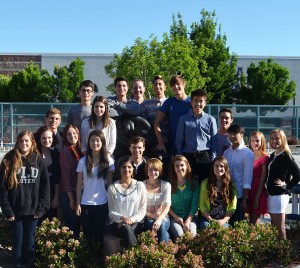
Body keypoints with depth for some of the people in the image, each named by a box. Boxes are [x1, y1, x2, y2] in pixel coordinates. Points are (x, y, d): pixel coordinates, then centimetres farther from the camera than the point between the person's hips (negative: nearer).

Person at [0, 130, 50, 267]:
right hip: (15, 211, -1)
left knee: (29, 244, 10)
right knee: (17, 243, 8)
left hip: (32, 210, 1)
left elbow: (45, 185, 2)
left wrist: (41, 208, -4)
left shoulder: (39, 160, 1)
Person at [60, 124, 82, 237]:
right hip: (69, 194, -7)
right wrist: (71, 198, -14)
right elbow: (65, 176, -13)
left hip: (79, 193, 7)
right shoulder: (66, 152, -11)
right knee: (71, 225, -1)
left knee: (78, 224, 14)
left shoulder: (79, 150, 9)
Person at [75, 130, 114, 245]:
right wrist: (78, 204, -1)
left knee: (100, 233, 4)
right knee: (87, 233, 2)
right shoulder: (83, 161, 1)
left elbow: (110, 183, 3)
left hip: (103, 203, 0)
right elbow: (79, 185, 3)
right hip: (86, 203, 1)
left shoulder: (108, 161, 0)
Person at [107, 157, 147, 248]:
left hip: (135, 222, 0)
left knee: (128, 228, -34)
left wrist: (131, 220, -12)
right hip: (117, 223, 0)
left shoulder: (140, 185, 5)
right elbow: (111, 211, 5)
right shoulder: (112, 188, 6)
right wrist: (122, 218, -15)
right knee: (126, 229, -34)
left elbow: (142, 210, 4)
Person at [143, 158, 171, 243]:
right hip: (148, 219, -1)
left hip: (163, 217, 1)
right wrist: (152, 215, -15)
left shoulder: (166, 185, 4)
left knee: (162, 225, -34)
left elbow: (167, 205, -8)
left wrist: (159, 219, -26)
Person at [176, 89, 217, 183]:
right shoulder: (184, 119, 5)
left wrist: (212, 159, 2)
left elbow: (214, 141, 7)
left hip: (205, 157, 0)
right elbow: (179, 141, 7)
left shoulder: (210, 120, 5)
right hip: (188, 157, 0)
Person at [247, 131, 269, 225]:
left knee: (255, 222, -2)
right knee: (251, 221, 10)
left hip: (259, 193, -5)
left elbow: (262, 180, -8)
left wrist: (257, 198, -10)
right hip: (250, 192, 5)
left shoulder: (264, 158, -6)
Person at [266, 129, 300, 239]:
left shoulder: (285, 156, -11)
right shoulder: (273, 156, 12)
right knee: (274, 226, 14)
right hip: (271, 195, 8)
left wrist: (286, 185, -10)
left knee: (280, 228, -3)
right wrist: (268, 188, 9)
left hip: (279, 195, -8)